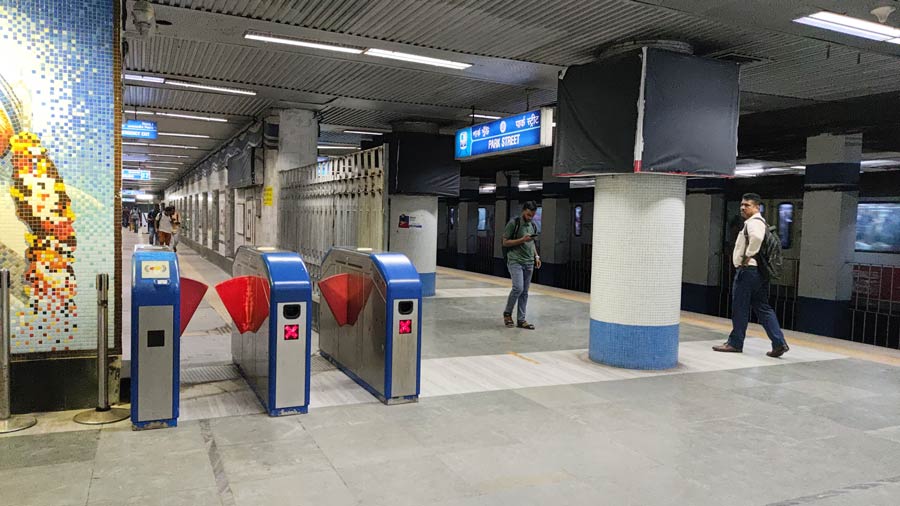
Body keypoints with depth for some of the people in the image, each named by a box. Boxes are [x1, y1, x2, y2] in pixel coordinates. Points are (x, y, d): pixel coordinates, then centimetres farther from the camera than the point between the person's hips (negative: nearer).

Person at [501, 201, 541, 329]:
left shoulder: (533, 226, 13)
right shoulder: (513, 223, -7)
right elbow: (505, 242, -7)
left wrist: (536, 256, 10)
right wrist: (522, 240, -17)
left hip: (529, 263, 6)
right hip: (515, 261, -6)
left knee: (524, 292, 5)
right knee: (518, 288, -18)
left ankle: (521, 320, 11)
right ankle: (507, 313, 4)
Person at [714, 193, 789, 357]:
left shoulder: (753, 221, -13)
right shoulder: (759, 222, 21)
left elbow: (756, 237, -34)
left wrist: (748, 256, -22)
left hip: (747, 270, -10)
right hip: (759, 271, 10)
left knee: (740, 308, -1)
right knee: (763, 308, 10)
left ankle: (735, 343, 8)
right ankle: (779, 342, 6)